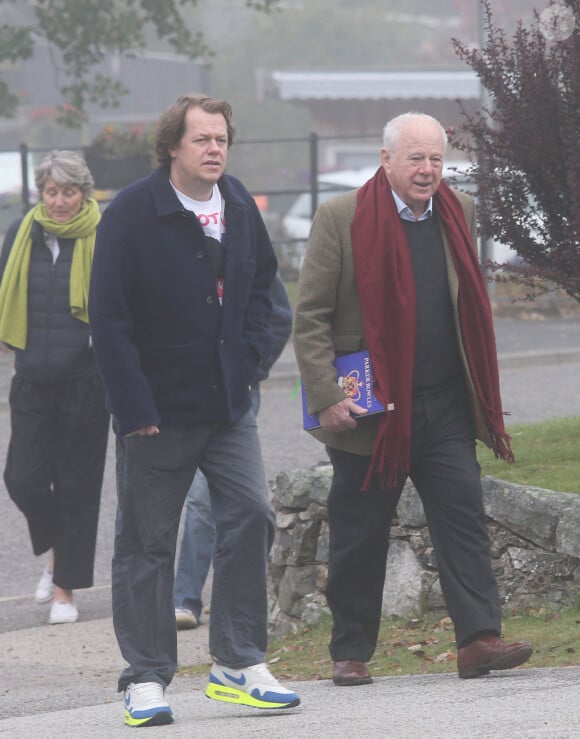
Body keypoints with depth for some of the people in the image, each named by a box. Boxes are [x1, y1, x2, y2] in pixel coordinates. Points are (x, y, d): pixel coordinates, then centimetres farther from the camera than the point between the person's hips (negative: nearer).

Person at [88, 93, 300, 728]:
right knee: (148, 541, 3)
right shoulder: (131, 213, -12)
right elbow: (108, 317, -13)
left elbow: (261, 279, 22)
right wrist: (133, 406, -17)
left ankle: (238, 663, 4)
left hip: (227, 401, 5)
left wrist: (250, 348, 6)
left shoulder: (238, 205, 5)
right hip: (157, 408, -5)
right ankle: (147, 678, 10)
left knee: (250, 516, -5)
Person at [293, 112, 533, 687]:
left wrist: (483, 397, 12)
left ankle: (478, 640, -9)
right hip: (370, 408, -4)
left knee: (463, 516, -6)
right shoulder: (342, 218, -5)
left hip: (446, 406, 4)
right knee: (359, 536, 3)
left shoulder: (458, 214, 10)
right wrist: (327, 399, -14)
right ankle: (351, 653, 13)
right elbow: (309, 317, -6)